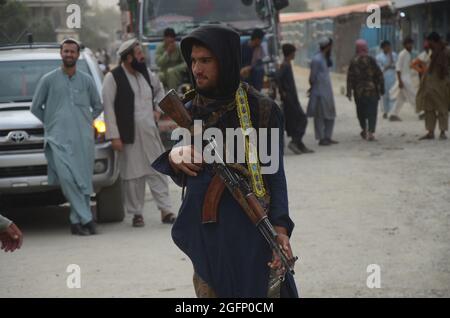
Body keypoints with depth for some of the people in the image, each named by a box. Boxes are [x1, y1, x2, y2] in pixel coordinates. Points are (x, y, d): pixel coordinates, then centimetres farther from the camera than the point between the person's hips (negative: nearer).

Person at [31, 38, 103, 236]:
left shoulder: (86, 80, 12)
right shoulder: (49, 80, 6)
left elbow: (98, 106, 23)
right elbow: (35, 108, 13)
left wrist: (86, 121, 10)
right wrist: (51, 125, 8)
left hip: (83, 138, 2)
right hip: (59, 139, -2)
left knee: (83, 180, -1)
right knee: (67, 178, -16)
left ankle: (77, 221, 6)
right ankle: (86, 219, -16)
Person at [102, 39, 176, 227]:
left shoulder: (147, 74, 10)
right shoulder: (113, 78, -8)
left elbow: (159, 89, 31)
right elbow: (108, 108, -10)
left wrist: (158, 109, 15)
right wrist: (114, 136, -14)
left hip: (150, 133, 5)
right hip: (129, 135, -5)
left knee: (158, 171, 3)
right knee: (132, 175, 2)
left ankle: (165, 210, 7)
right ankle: (137, 213, 12)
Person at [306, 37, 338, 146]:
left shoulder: (325, 59, 13)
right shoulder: (317, 60, -16)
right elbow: (313, 77, -14)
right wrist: (313, 88, 0)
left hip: (328, 92, 9)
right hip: (320, 93, -9)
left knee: (330, 116, 13)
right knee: (320, 116, -2)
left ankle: (327, 137, 20)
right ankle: (321, 138, 3)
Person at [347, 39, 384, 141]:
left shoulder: (353, 61, -2)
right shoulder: (371, 60, -5)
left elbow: (350, 78, -4)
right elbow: (379, 75, -4)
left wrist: (349, 91, 0)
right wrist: (381, 88, 5)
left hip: (359, 91, 2)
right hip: (372, 91, -2)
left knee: (361, 111, 18)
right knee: (372, 112, -1)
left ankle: (364, 130, 27)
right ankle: (371, 131, -13)